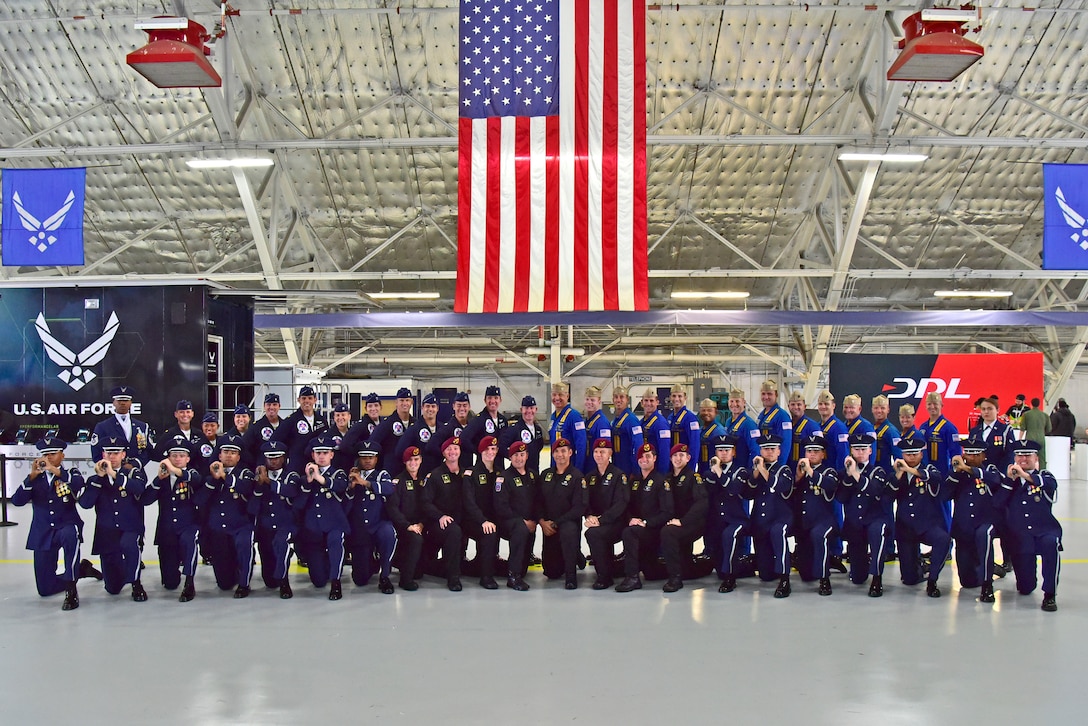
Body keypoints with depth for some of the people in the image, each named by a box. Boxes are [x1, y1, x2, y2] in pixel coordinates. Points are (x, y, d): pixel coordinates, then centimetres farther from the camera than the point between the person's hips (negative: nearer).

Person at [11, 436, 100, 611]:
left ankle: (71, 591, -33)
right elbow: (17, 501, -8)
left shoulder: (71, 474, 3)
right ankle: (82, 569, 28)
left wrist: (57, 472, -34)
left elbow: (79, 484, -22)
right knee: (45, 589, 1)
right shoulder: (35, 479, 8)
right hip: (43, 535, 3)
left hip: (67, 526, -3)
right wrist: (32, 476, -20)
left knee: (69, 535, -42)